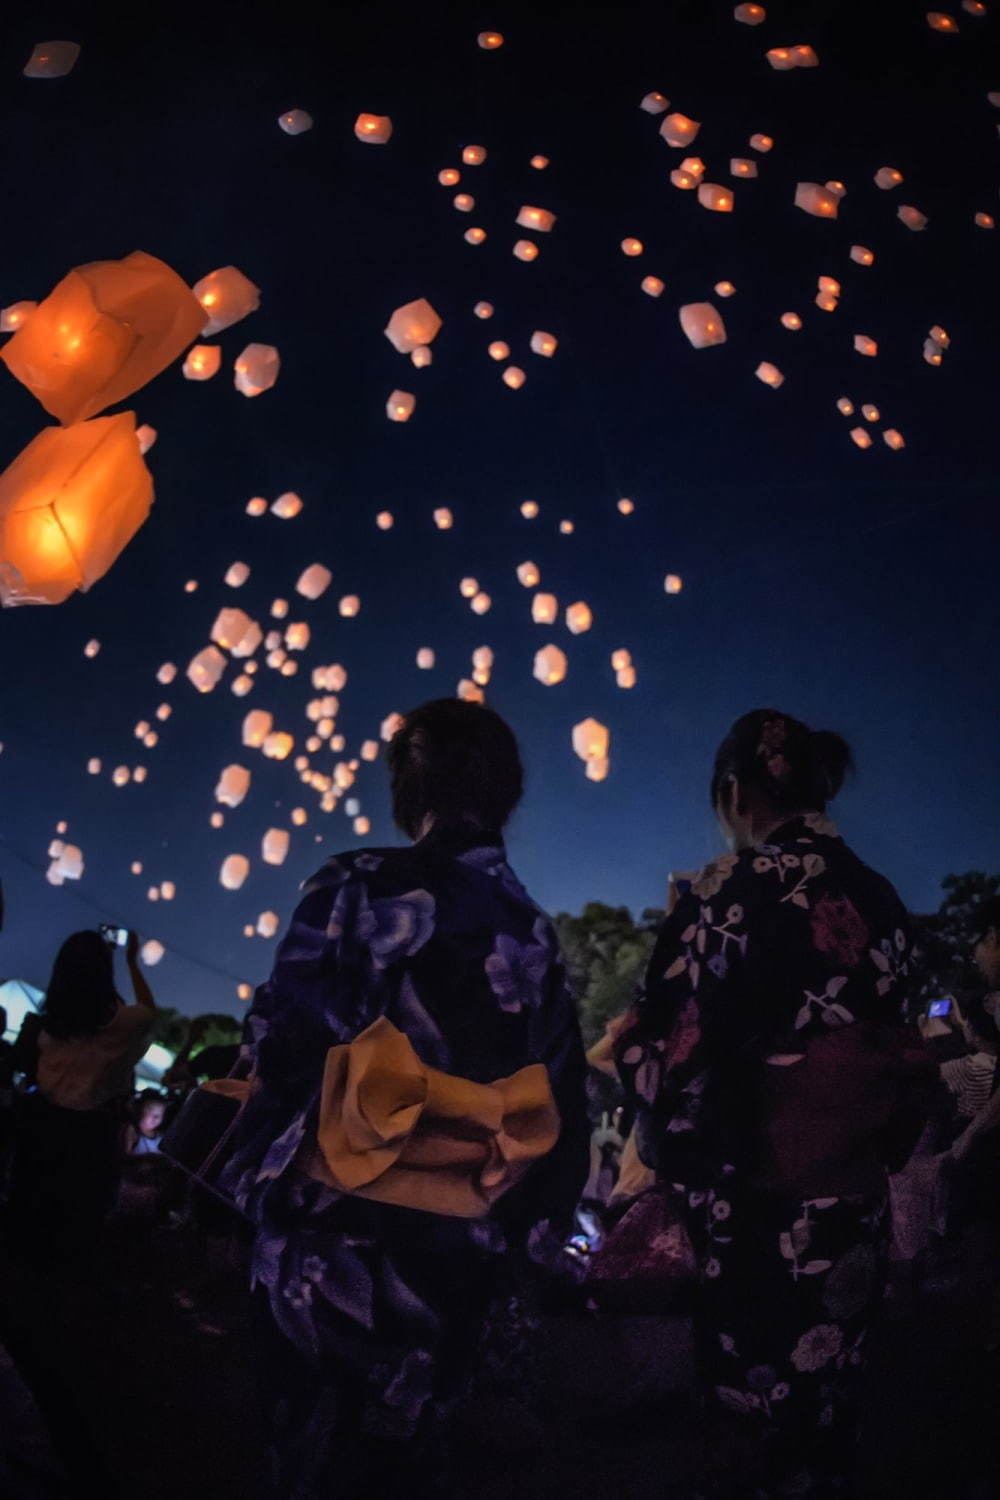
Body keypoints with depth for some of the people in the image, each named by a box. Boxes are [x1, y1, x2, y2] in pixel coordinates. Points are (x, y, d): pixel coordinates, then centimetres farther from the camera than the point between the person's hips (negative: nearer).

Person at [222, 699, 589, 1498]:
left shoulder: (360, 887, -9)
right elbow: (562, 1104, 4)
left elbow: (283, 1046, -14)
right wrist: (522, 1233, 13)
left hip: (343, 1226, -4)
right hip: (465, 1240, 5)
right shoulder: (535, 931, 4)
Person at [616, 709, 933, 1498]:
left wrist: (628, 1041, 5)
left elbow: (677, 1052, -15)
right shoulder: (880, 898, 2)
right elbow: (890, 1045, 9)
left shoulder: (728, 891, -15)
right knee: (826, 1392, 20)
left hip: (756, 1194, -6)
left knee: (748, 1400, 11)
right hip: (856, 1190, 6)